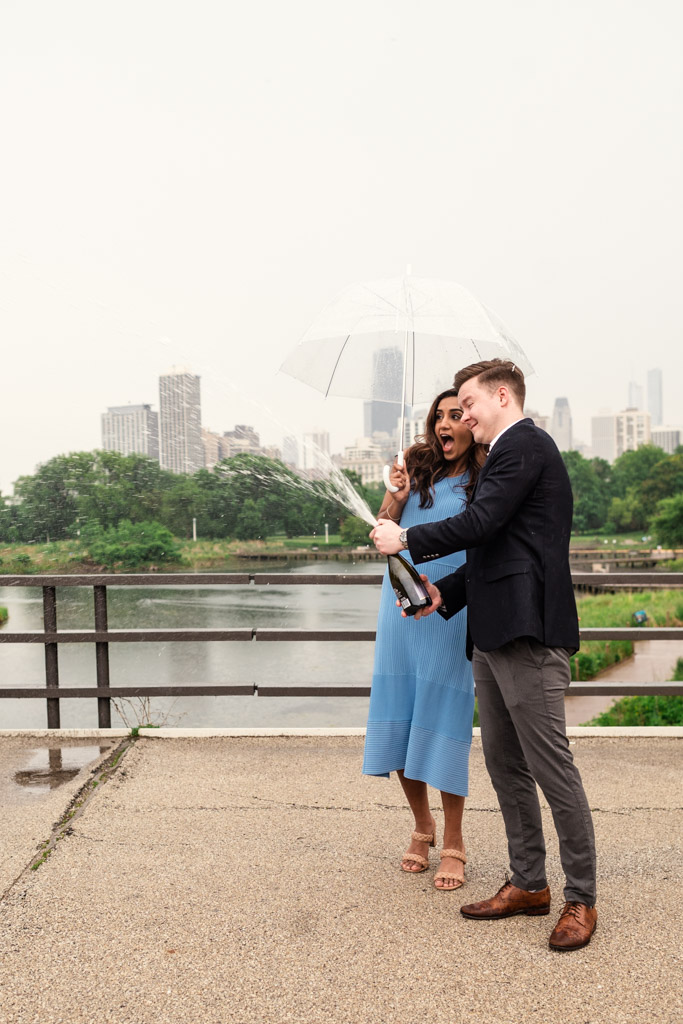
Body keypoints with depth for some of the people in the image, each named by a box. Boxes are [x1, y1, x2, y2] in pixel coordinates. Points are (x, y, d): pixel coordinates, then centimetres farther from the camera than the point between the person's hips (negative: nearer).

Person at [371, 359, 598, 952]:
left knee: (551, 765, -4)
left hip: (528, 633, -10)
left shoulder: (526, 445, -8)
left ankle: (581, 899, 9)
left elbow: (480, 523, -17)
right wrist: (445, 594, 11)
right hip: (495, 634, 11)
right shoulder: (505, 454, 23)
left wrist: (406, 540, -4)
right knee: (504, 764, 14)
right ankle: (528, 884, 26)